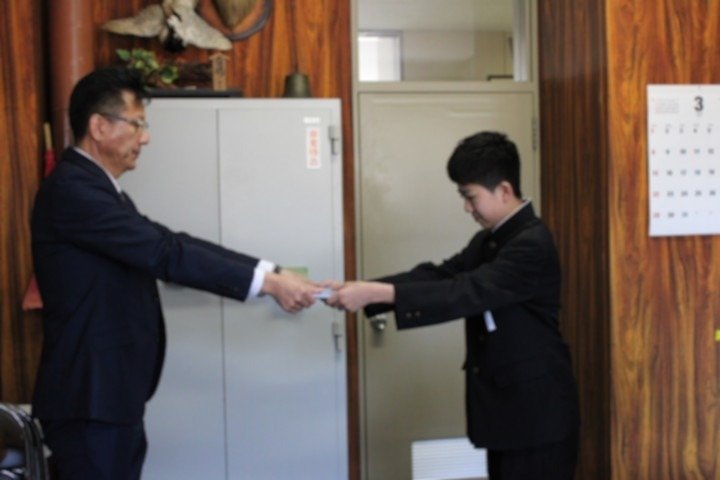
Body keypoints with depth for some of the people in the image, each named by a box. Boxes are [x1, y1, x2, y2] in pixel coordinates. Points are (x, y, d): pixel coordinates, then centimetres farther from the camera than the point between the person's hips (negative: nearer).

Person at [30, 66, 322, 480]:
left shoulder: (98, 190, 15)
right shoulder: (71, 189, -18)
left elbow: (167, 246, 10)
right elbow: (163, 252, -23)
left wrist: (271, 273, 1)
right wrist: (268, 282, -21)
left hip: (112, 394, 10)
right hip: (90, 398, -10)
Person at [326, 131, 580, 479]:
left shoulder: (533, 244, -19)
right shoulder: (489, 241, 13)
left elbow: (468, 292, -28)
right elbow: (440, 274, 2)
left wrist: (376, 293, -31)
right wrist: (364, 288, -13)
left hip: (537, 414, -9)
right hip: (508, 409, 9)